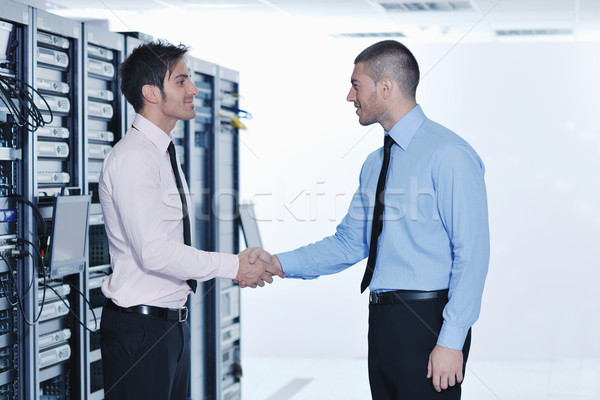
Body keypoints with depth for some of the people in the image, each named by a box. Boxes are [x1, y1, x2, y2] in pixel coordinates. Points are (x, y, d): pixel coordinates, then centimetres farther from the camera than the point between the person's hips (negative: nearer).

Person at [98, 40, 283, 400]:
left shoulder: (165, 154, 15)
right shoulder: (133, 158, -17)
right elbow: (154, 251, -25)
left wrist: (237, 264, 8)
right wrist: (233, 267, -17)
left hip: (174, 323, 9)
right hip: (140, 326, -9)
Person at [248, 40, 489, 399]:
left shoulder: (448, 155, -12)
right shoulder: (376, 164, 15)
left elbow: (471, 255, -16)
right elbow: (350, 244, 18)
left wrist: (451, 341, -19)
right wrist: (280, 263, 7)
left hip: (427, 323, -8)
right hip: (383, 322, 8)